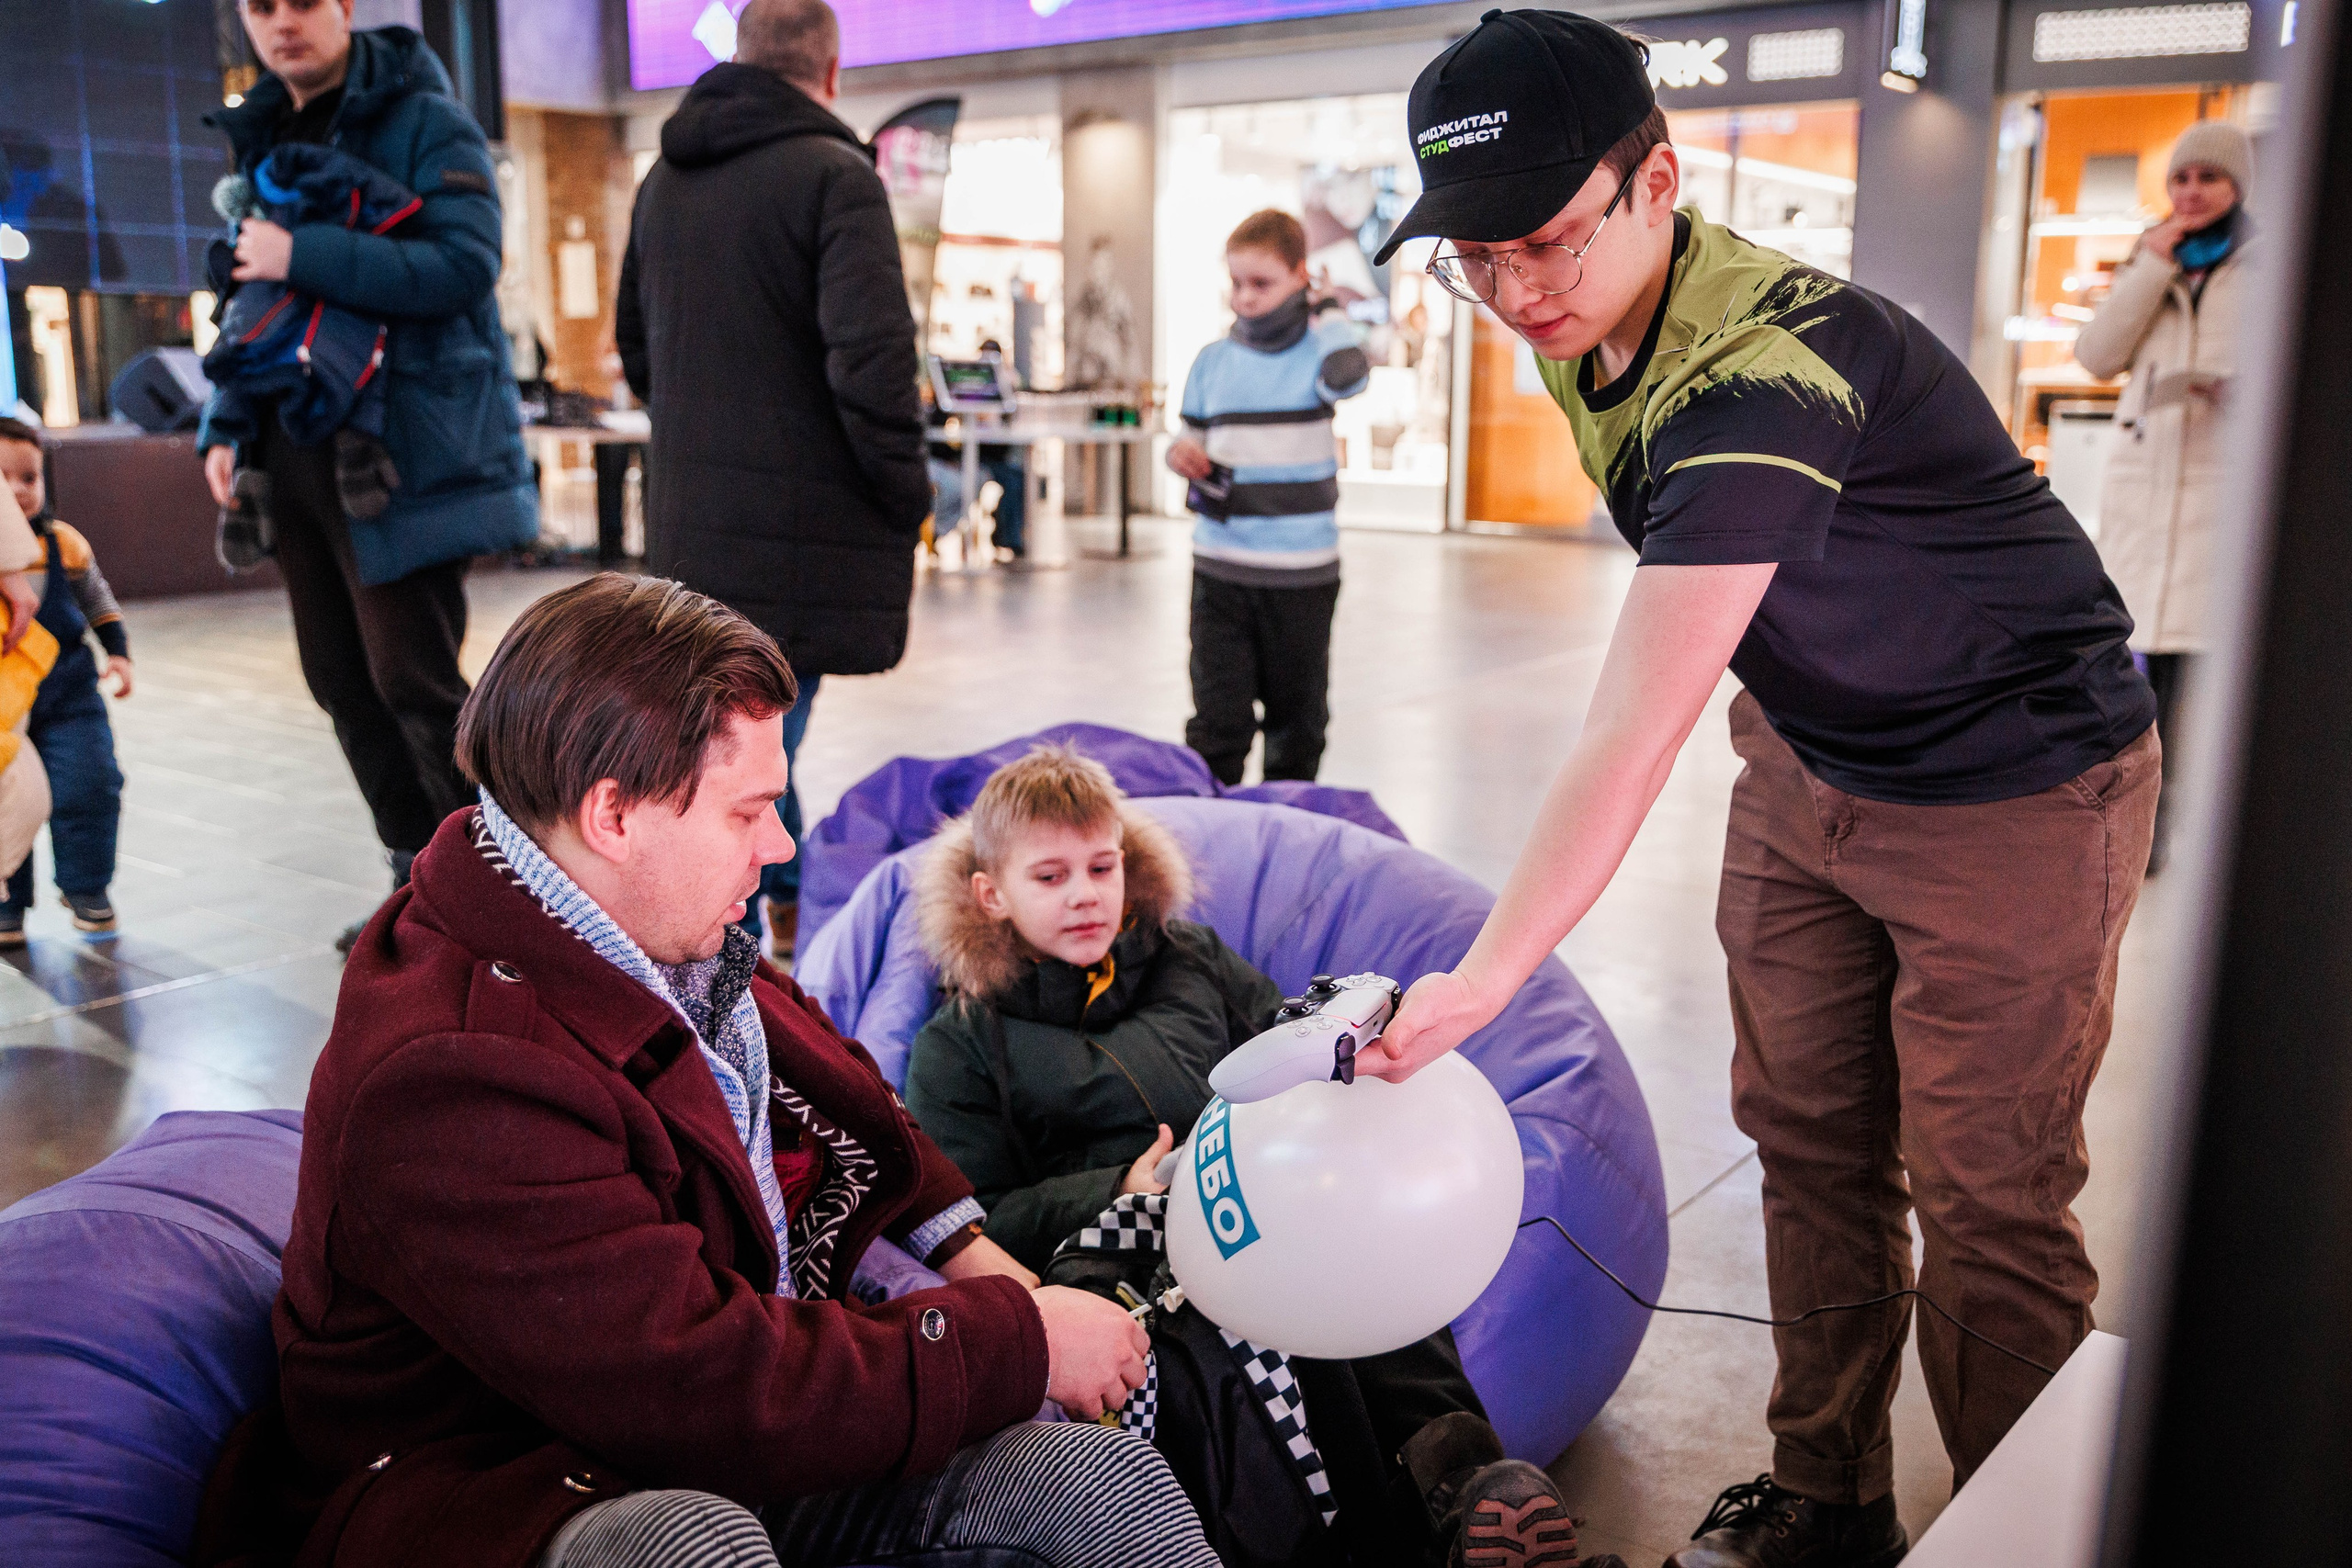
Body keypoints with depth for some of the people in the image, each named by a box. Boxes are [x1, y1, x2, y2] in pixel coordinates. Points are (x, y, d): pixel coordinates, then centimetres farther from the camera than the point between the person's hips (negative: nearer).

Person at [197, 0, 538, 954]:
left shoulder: (424, 121, -5)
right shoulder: (263, 138, 17)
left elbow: (464, 264, -20)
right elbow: (257, 308, 22)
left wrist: (301, 257, -21)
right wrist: (228, 427, 10)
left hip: (403, 453, -8)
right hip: (301, 454, 8)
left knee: (413, 682, -7)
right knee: (340, 679, 11)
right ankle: (420, 880, 25)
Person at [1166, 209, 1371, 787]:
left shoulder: (1320, 348, -2)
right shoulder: (1213, 361, 7)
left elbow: (1348, 376, -26)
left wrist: (1329, 315, -10)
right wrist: (1183, 454, -6)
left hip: (1304, 572, -1)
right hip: (1220, 569, 2)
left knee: (1298, 716, 12)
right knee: (1217, 718, 0)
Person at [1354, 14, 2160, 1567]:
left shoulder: (1762, 369, -33)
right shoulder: (1587, 332, -4)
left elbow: (1629, 737, -38)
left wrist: (1482, 979, -37)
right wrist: (1780, 724, 17)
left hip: (2017, 793, -8)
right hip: (1810, 767, 8)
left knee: (1983, 1201, -1)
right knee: (1809, 1144, 13)